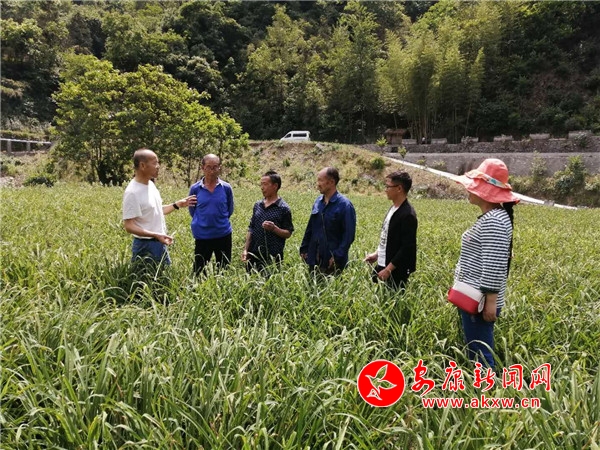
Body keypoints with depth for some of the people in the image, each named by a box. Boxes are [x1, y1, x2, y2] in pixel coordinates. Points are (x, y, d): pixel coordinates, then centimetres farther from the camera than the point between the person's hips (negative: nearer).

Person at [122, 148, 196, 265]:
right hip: (145, 246, -9)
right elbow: (128, 226, -23)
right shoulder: (132, 192, -21)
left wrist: (178, 204, 10)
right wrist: (155, 235, -32)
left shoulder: (150, 184, 6)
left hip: (160, 244, 9)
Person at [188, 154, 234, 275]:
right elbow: (192, 211, 9)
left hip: (223, 234, 1)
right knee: (199, 271, 8)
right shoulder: (195, 189, -4)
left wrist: (219, 220, 8)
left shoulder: (226, 188, -4)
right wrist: (203, 221, 10)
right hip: (202, 236, 0)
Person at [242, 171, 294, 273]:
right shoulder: (257, 205, 9)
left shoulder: (283, 208, -6)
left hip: (273, 257, -5)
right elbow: (251, 229, 13)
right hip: (254, 254, 5)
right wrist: (245, 249, 7)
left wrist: (274, 228, -22)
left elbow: (288, 233, -5)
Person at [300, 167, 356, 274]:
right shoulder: (318, 201, 8)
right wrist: (304, 249, 10)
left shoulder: (345, 205, -12)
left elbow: (349, 235, -14)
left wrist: (337, 257, -17)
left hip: (332, 261, -6)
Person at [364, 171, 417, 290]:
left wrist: (389, 269, -21)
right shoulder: (394, 208, 7)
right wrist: (377, 253, 13)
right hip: (382, 265, 9)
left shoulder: (407, 215, -21)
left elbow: (407, 247, -23)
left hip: (396, 271, -9)